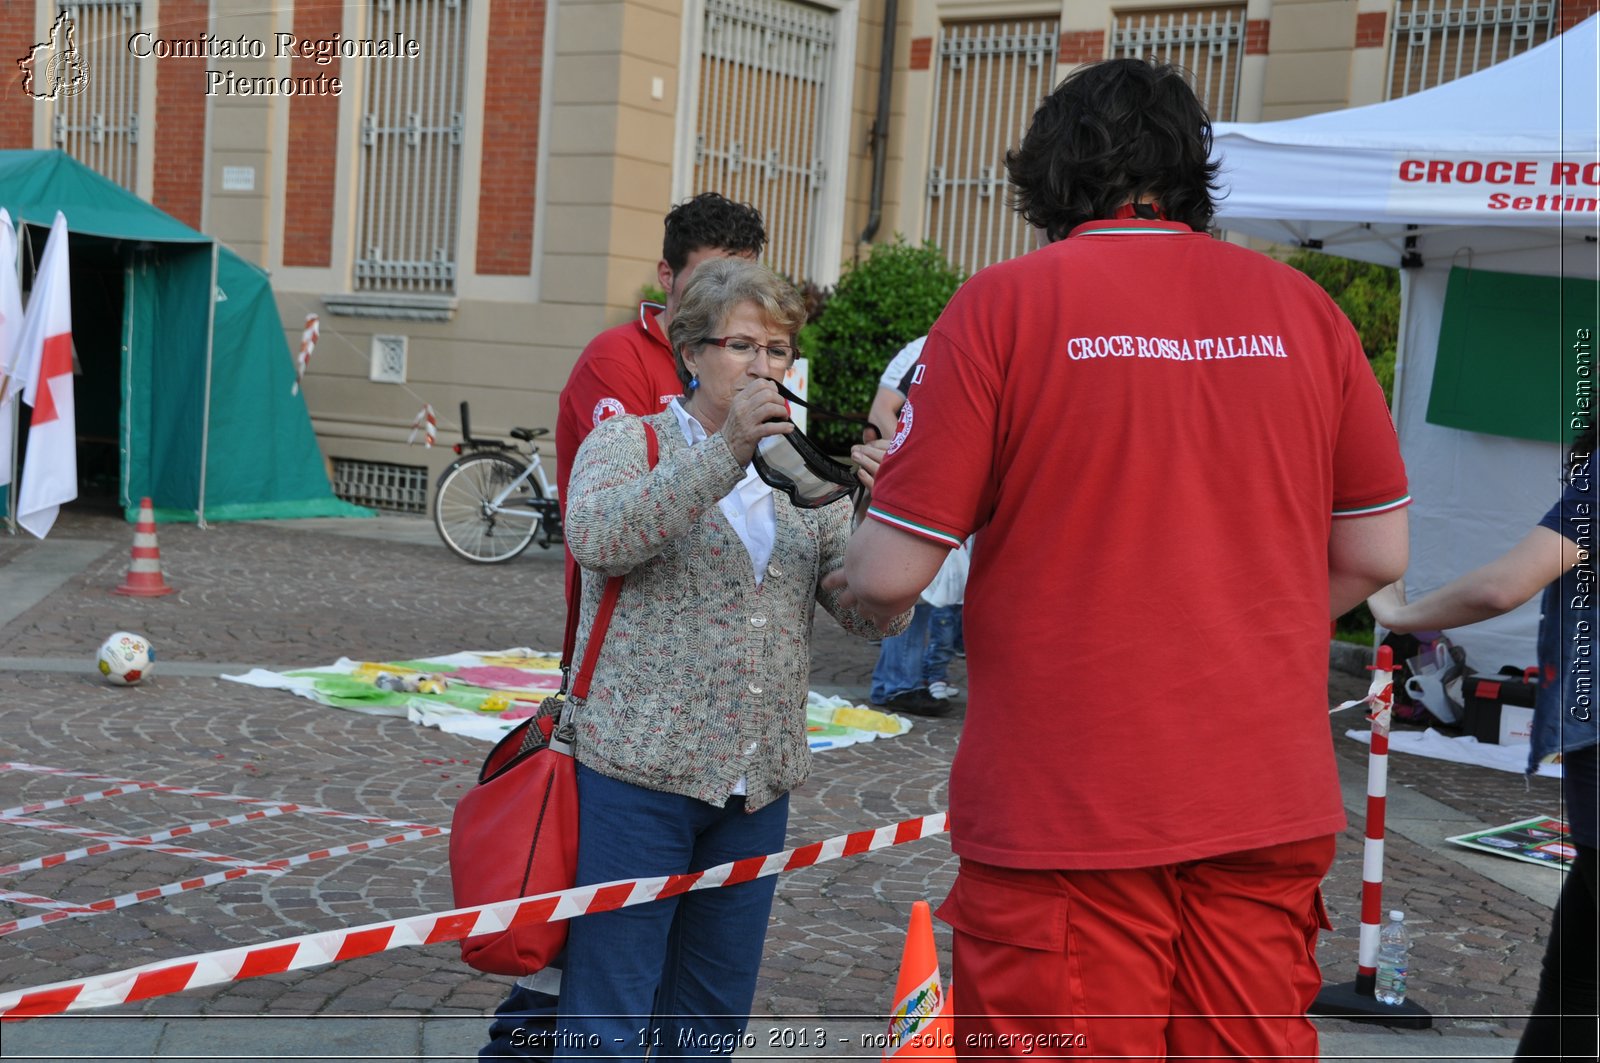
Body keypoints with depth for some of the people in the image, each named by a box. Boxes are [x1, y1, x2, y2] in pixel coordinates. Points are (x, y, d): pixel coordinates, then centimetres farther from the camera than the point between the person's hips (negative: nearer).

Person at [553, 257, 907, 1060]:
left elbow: (875, 616, 3)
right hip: (641, 777, -5)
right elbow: (597, 535, -22)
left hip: (758, 785, 5)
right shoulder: (630, 442, 0)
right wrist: (726, 448, -29)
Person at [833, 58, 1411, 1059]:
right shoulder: (1301, 306, 3)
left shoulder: (1005, 304, -7)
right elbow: (1376, 555, 9)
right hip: (1269, 805, 4)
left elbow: (890, 576, -9)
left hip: (1064, 814, -4)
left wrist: (857, 571, 14)